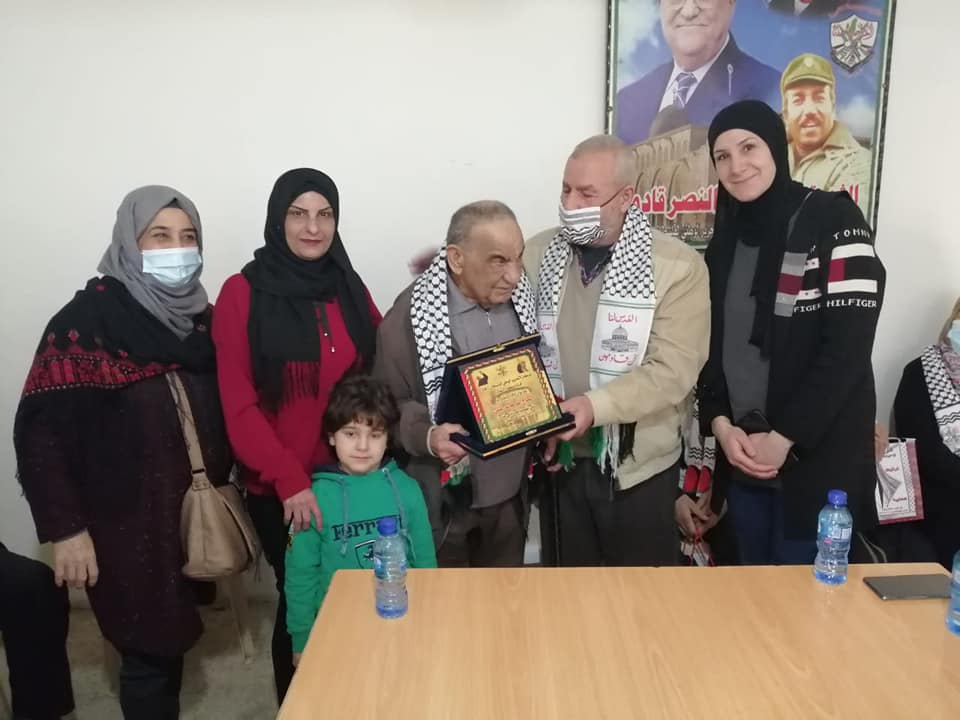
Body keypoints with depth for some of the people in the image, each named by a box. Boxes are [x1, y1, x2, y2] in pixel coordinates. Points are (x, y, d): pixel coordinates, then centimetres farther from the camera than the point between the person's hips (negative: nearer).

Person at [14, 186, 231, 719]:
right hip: (126, 523, -5)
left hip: (193, 514, 5)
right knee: (148, 649, 6)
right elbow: (41, 430, -13)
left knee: (174, 638, 17)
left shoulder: (200, 317, 5)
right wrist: (65, 528, -15)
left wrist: (219, 487, 8)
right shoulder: (86, 320, -11)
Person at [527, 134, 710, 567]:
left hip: (639, 466, -3)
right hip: (560, 460, 3)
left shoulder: (678, 266, -11)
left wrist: (595, 406, -29)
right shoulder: (536, 255, 1)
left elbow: (672, 370, -17)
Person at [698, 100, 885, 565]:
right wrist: (719, 423, -6)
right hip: (742, 456, 5)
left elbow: (847, 348, -15)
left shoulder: (835, 222, -8)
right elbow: (710, 343, 8)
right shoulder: (725, 239, 9)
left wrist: (783, 438, -16)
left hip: (816, 457, -5)